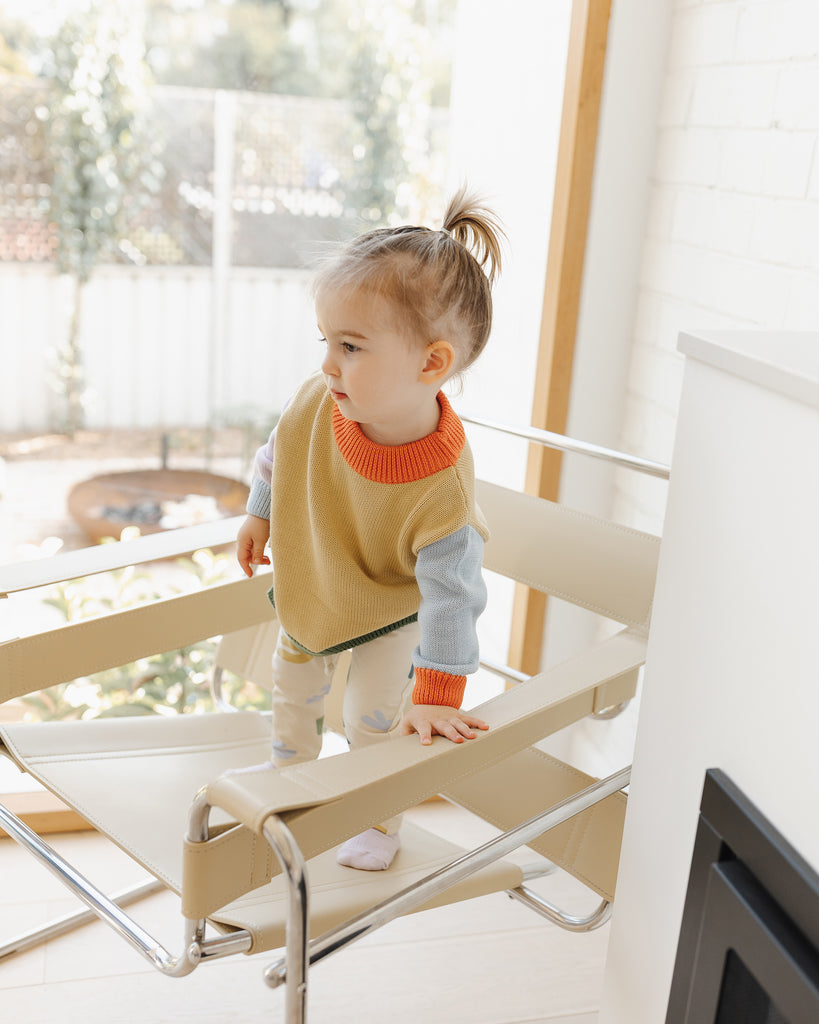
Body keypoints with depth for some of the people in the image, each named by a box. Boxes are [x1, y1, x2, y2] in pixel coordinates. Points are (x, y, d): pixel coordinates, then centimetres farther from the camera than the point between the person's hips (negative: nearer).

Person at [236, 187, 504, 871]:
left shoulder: (442, 487, -42)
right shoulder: (318, 401, -30)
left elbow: (451, 596, -34)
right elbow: (279, 454, -5)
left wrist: (435, 696, -30)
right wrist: (259, 514, 10)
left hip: (393, 606, -5)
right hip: (310, 582, 5)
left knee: (374, 716, 6)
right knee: (294, 686, 23)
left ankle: (381, 818, 36)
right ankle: (291, 771, 53)